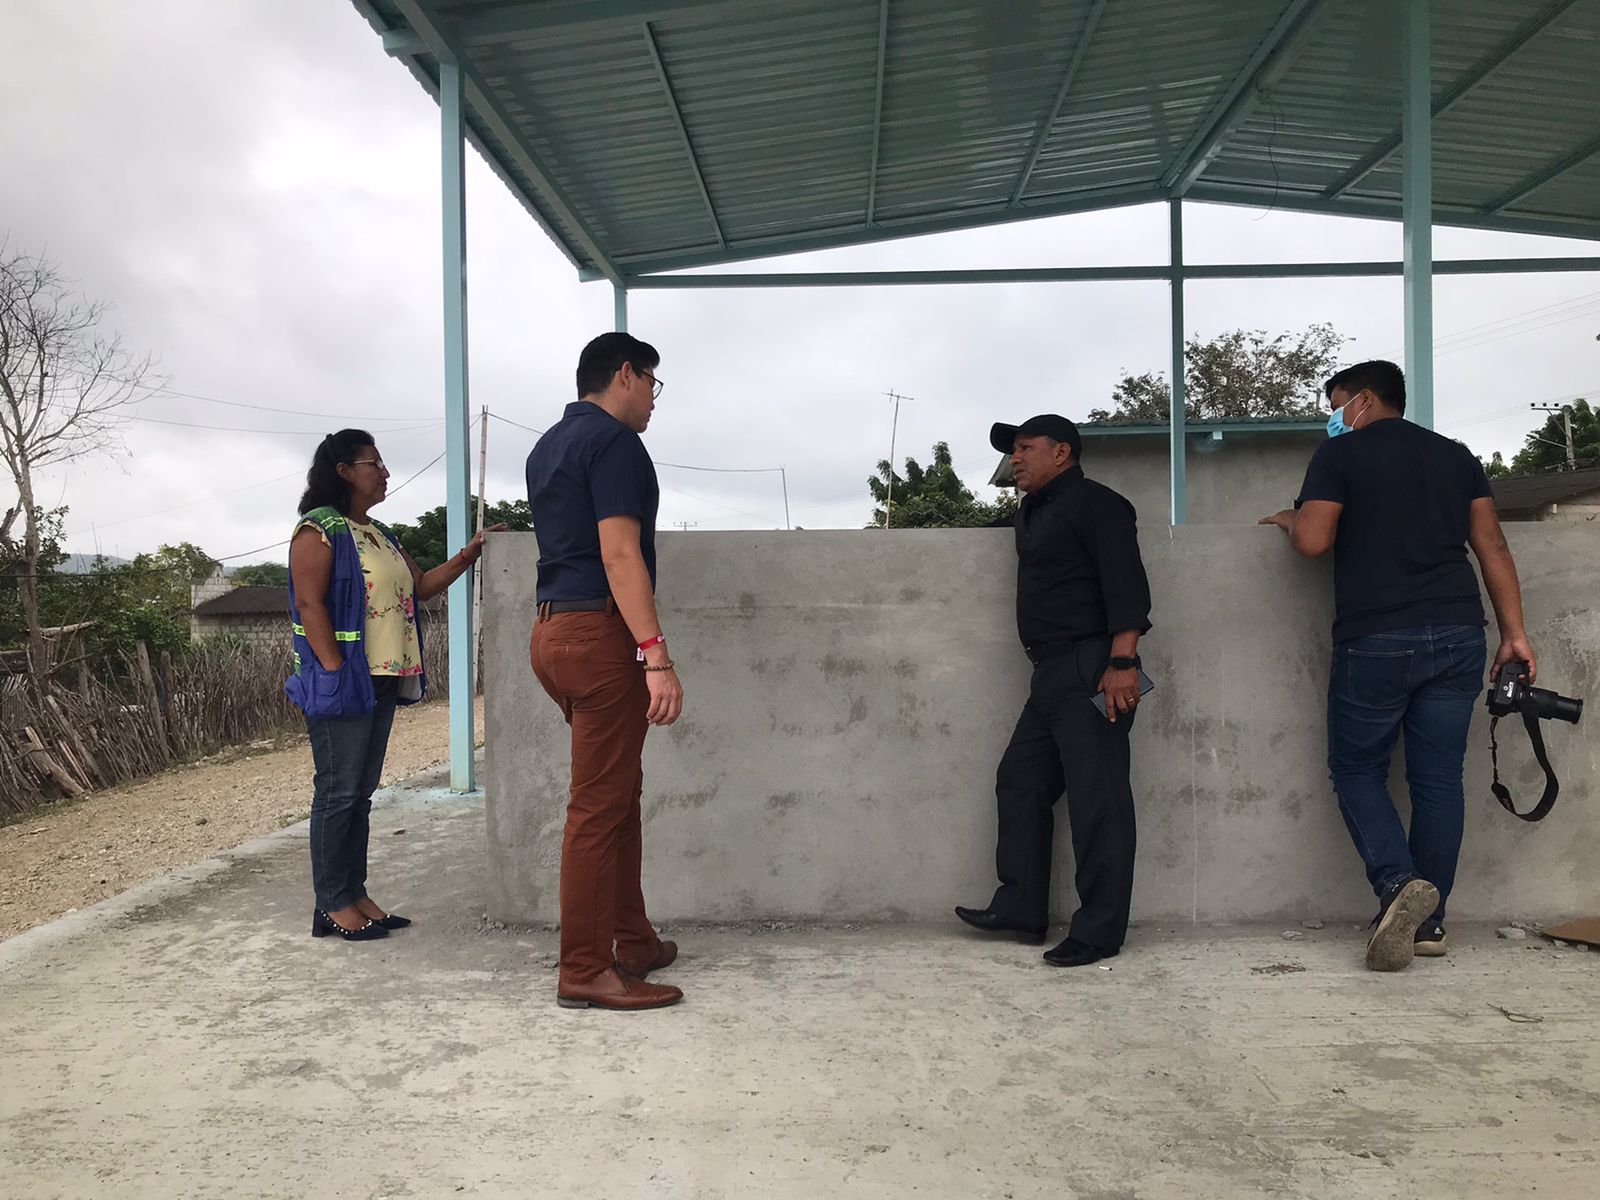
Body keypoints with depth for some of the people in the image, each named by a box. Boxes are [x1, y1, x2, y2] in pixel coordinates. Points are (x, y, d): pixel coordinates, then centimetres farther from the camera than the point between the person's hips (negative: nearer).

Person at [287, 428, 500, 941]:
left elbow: (421, 585, 22)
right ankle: (332, 904, 4)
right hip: (344, 683, -9)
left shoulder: (380, 535, 19)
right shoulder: (319, 530, -8)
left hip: (382, 682, 9)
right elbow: (309, 604, -15)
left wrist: (469, 554, 11)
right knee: (338, 792, -4)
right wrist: (337, 673, -20)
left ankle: (355, 894, 18)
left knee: (362, 792, 11)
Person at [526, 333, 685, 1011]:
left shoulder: (548, 447, 20)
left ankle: (632, 942, 25)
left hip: (553, 629, 10)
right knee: (600, 806, -5)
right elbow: (619, 554, -21)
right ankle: (585, 971, 1)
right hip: (601, 633, -10)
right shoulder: (613, 441, -11)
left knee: (619, 792, 17)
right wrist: (656, 657, -25)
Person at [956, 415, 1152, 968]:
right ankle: (1020, 907, 20)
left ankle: (1099, 932, -2)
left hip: (1090, 672, -10)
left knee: (1097, 798, -7)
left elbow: (1125, 582, -17)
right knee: (1020, 782, 12)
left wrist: (1122, 661, -26)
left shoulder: (1094, 503, -8)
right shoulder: (1033, 513, 21)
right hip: (1052, 673, 10)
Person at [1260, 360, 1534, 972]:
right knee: (1439, 778, 8)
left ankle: (1399, 883, -13)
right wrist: (1514, 633, 10)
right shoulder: (1455, 456, 16)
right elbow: (1492, 547, 10)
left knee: (1357, 769, 8)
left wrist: (1289, 519, 13)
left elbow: (1313, 542, -9)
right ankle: (1428, 922, 11)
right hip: (1456, 638, 5)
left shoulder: (1340, 454, 1)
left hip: (1374, 642, -5)